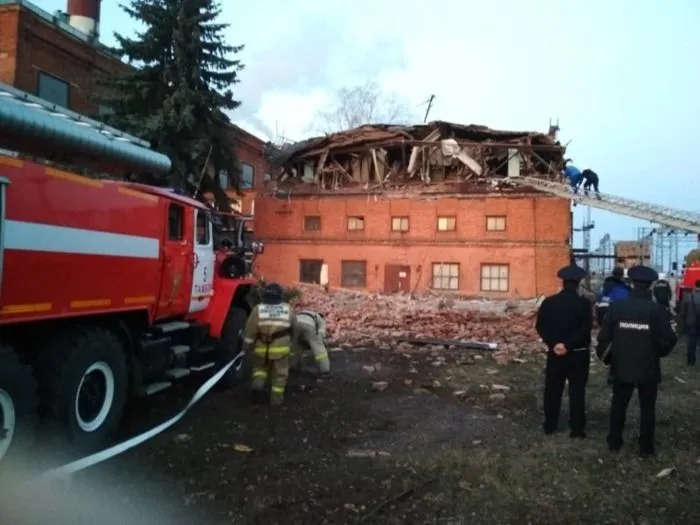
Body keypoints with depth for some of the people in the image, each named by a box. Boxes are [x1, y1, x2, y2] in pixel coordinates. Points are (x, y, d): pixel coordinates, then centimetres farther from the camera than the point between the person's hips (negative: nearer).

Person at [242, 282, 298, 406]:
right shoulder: (288, 309, 4)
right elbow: (294, 329, 14)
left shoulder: (258, 309, -1)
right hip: (281, 348, 0)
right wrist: (291, 343, 29)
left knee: (260, 367, 23)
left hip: (261, 348, 0)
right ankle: (276, 398, 16)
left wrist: (246, 348, 8)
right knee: (279, 374, 14)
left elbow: (249, 331, -1)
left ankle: (258, 384, 1)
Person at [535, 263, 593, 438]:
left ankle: (550, 425, 19)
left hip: (554, 353, 3)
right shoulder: (584, 303, -9)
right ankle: (577, 428, 9)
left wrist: (553, 344, -9)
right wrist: (568, 345, -16)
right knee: (577, 390, 5)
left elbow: (540, 326, -4)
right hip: (578, 354, -2)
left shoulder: (548, 302, -1)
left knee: (552, 389, 11)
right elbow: (585, 329, -17)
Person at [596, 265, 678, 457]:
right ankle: (646, 447, 21)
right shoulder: (658, 310, -12)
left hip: (621, 367, 1)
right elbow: (668, 340, -11)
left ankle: (614, 442, 25)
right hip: (649, 369, -1)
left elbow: (604, 336, -6)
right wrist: (658, 352, 10)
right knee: (647, 408, 14)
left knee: (618, 405, 16)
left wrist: (605, 357, 10)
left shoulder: (616, 307, -10)